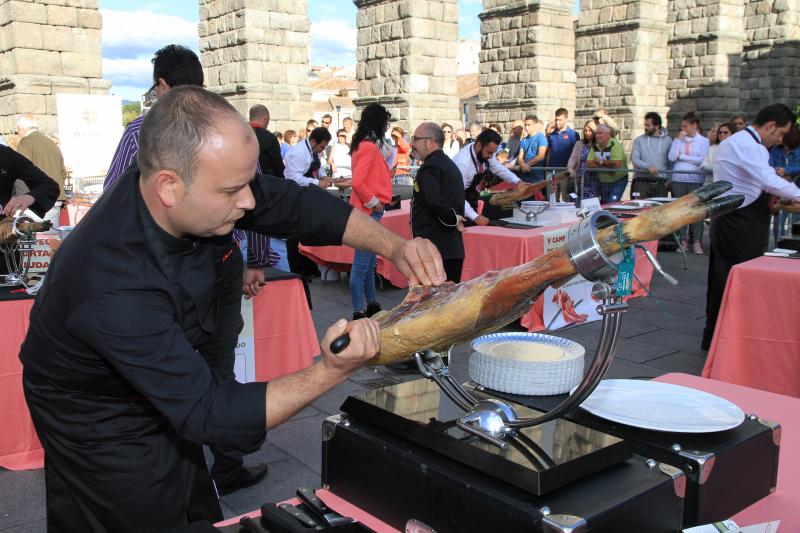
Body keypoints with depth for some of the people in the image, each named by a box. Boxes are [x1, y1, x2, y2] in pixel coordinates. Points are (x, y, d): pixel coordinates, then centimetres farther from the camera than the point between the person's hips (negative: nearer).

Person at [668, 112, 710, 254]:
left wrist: (682, 157, -2)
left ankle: (697, 242, 0)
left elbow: (703, 160, -7)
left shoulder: (703, 141, 4)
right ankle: (683, 240, 11)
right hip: (678, 179, 3)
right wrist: (679, 139, -2)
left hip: (695, 179, -3)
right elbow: (671, 157, -1)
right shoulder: (678, 140, 11)